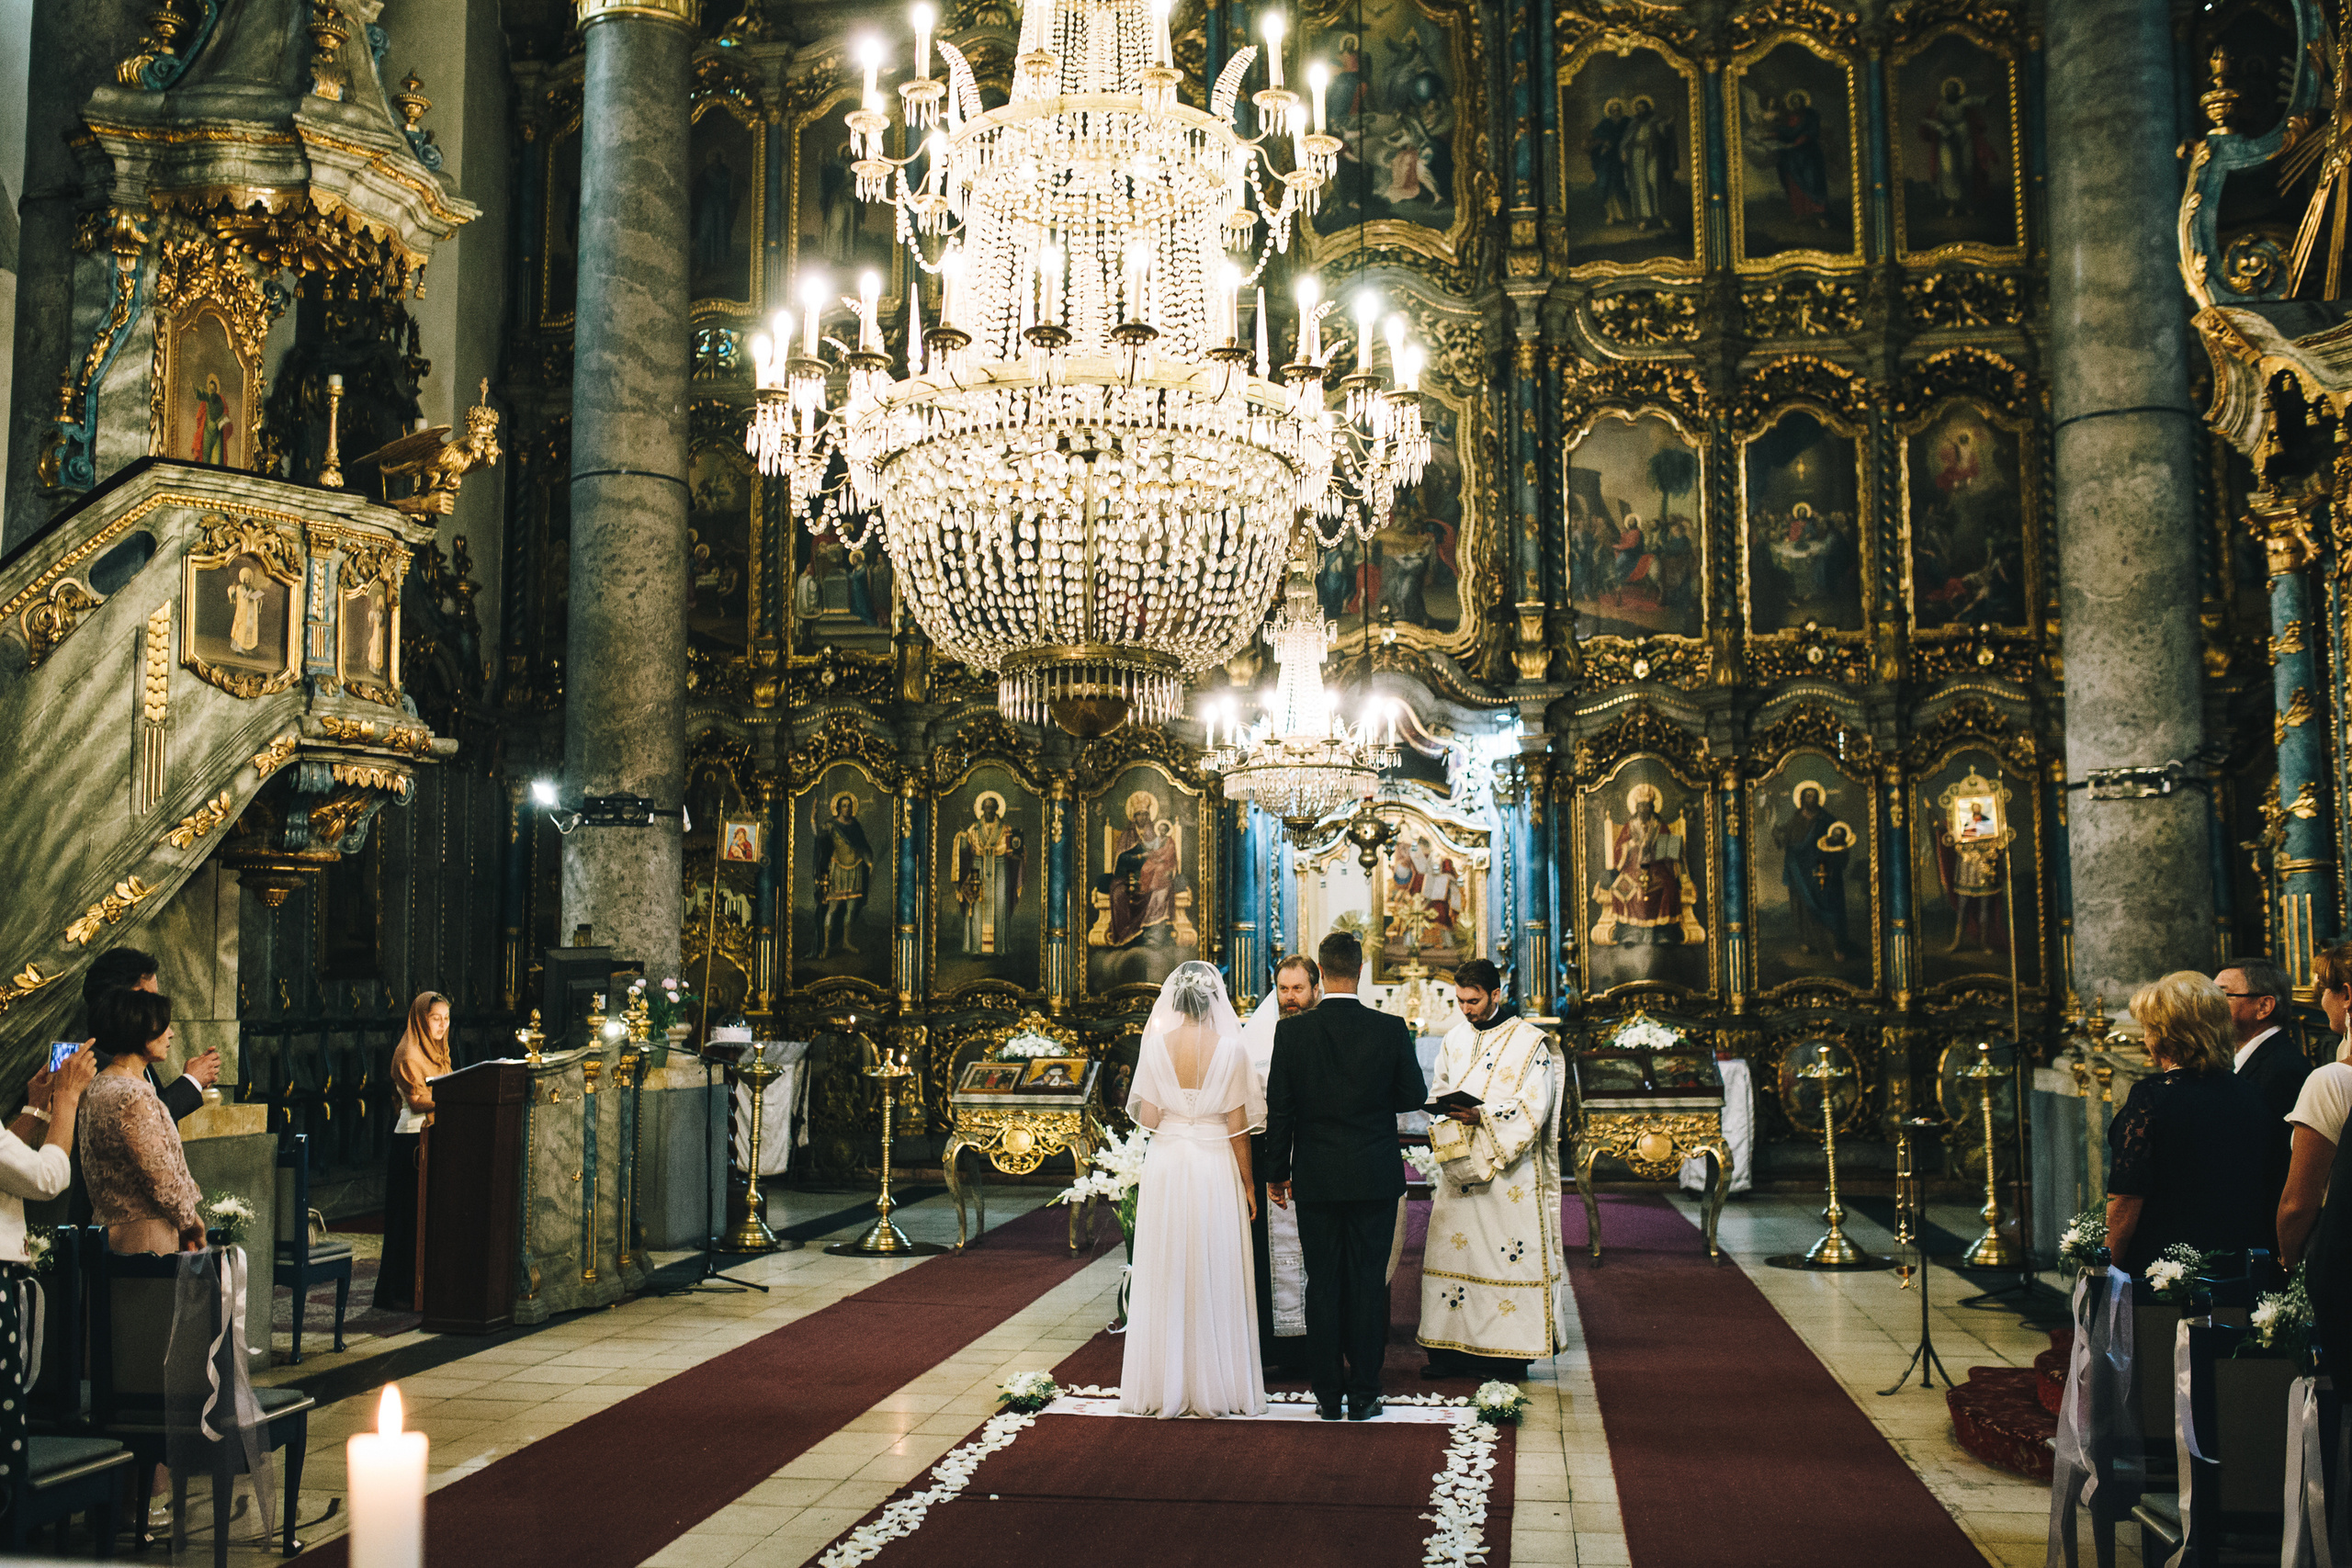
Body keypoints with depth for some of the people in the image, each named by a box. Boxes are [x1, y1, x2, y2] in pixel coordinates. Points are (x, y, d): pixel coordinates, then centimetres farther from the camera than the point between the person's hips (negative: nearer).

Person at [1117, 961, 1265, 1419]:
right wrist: (1247, 1183, 5)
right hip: (1216, 1169, -1)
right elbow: (1238, 1126, -5)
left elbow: (1147, 1118, -2)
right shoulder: (1230, 1047, -8)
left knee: (1165, 1280, 10)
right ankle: (1215, 1385, 14)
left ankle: (1164, 1386, 16)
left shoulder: (1156, 1043, -5)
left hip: (1166, 1166, 1)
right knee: (1215, 1278, 8)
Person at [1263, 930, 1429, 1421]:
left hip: (1316, 1178, 0)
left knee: (1322, 1285, 8)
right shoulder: (1390, 1030, -8)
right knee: (1368, 1284, 6)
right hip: (1375, 1177, 0)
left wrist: (1276, 1172, 6)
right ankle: (1363, 1394, 11)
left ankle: (1327, 1394, 14)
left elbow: (1279, 1109, -4)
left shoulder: (1291, 1031, -8)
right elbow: (1415, 1095, 3)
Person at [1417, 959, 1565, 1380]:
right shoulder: (1456, 1038, 13)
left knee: (1507, 1253, -4)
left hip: (1509, 1171, -5)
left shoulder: (1529, 1042, -6)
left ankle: (1510, 1354, 3)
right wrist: (1447, 1105, -2)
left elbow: (1534, 1109, -12)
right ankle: (1453, 1348, 11)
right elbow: (1440, 1088, 21)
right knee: (1452, 1246, 4)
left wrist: (1483, 1115, -22)